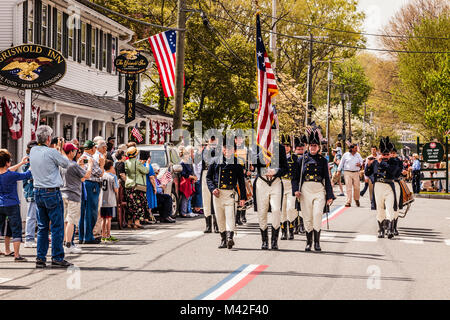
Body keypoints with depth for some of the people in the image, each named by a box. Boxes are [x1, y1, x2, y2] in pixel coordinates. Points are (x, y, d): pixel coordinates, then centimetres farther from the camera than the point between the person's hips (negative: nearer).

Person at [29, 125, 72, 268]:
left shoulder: (33, 151, 5)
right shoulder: (51, 152, -15)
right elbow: (66, 163, -1)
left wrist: (58, 149, 22)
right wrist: (60, 149, 11)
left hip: (38, 192, 7)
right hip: (52, 192, -7)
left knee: (42, 227, 11)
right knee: (57, 227, 0)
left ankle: (40, 258, 10)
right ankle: (57, 258, 0)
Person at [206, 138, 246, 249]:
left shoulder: (237, 162, 7)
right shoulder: (216, 161, 9)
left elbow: (241, 180, 10)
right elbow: (208, 177, 13)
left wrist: (243, 197, 6)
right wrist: (212, 188, -4)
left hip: (230, 193, -2)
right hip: (218, 193, 2)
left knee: (230, 216, -17)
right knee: (220, 218, 7)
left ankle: (230, 238, -29)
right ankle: (223, 240, 17)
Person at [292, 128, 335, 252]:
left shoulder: (323, 161, 7)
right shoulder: (302, 159, 7)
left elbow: (327, 179, 8)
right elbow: (296, 176, 7)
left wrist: (330, 196, 3)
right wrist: (296, 190, -8)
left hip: (319, 190, -1)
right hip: (306, 190, 1)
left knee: (317, 215, -15)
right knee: (307, 217, 3)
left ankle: (317, 242, -9)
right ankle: (309, 242, 14)